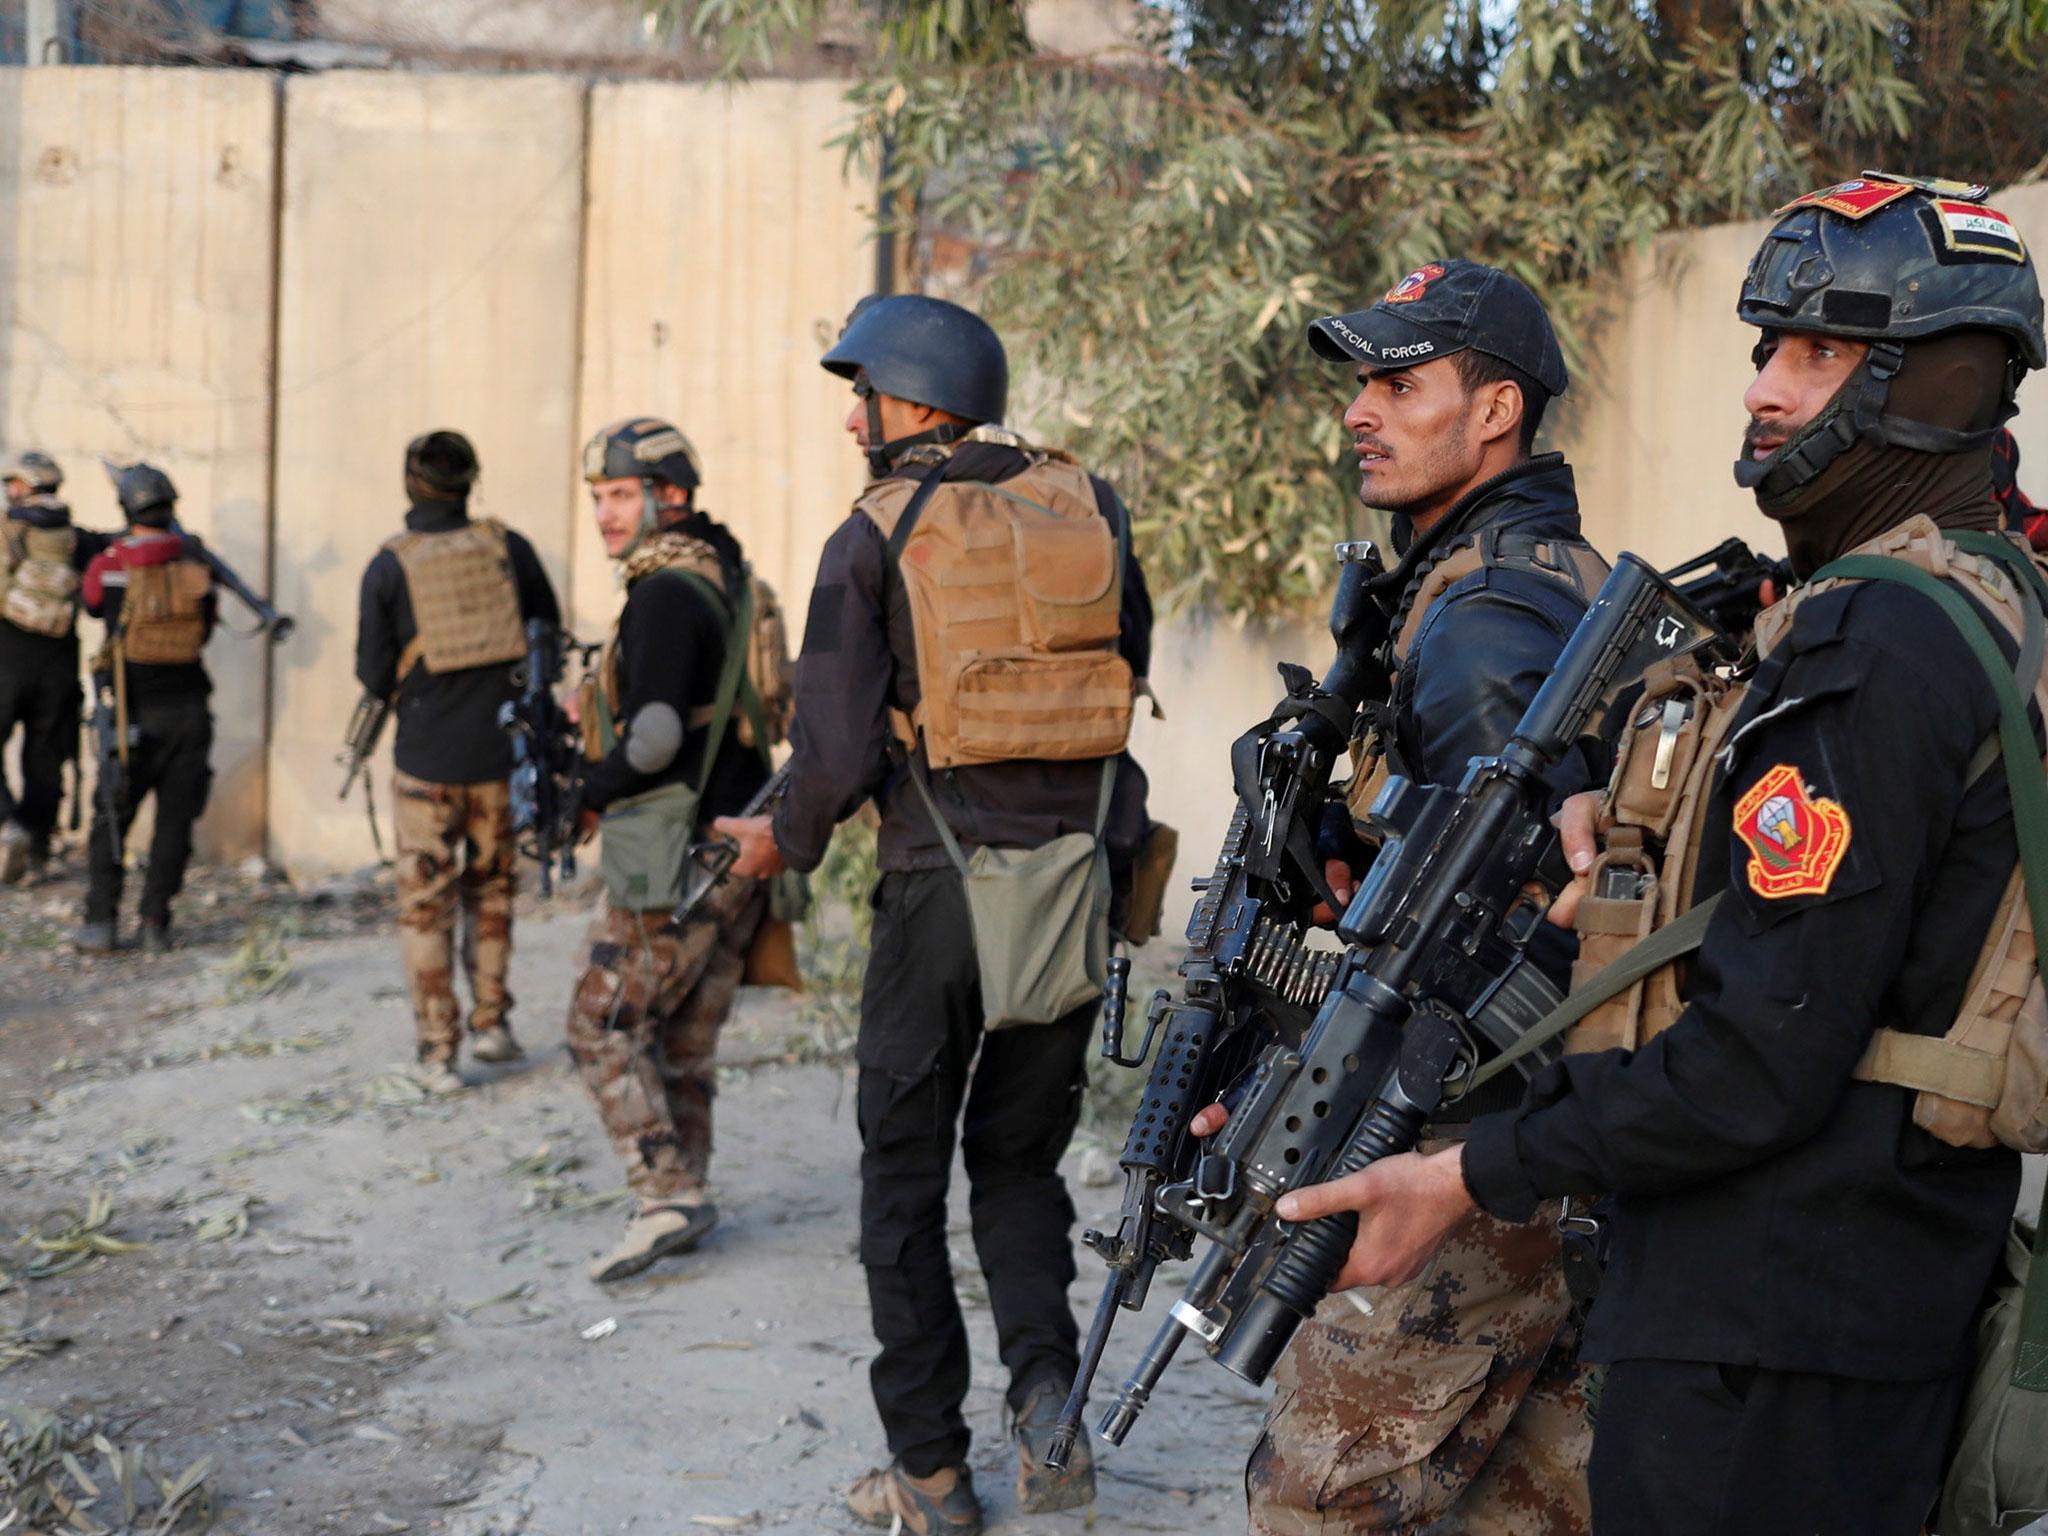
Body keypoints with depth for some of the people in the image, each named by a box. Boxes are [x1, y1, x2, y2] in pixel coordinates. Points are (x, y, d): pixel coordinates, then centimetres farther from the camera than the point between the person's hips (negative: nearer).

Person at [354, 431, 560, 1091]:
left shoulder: (388, 566, -7)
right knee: (491, 889, 19)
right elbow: (549, 634, 8)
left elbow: (374, 675, -5)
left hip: (426, 760, -2)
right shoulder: (507, 546, -1)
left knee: (425, 905, 5)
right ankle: (490, 1022, 19)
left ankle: (436, 1053, 3)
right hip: (501, 753, 2)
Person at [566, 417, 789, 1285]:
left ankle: (666, 1193, -6)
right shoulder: (729, 579, 14)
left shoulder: (667, 595, -16)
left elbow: (656, 739, -23)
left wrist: (590, 793, -6)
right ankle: (683, 1200, 19)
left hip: (675, 858, -9)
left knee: (604, 1025, -1)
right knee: (685, 1039, 14)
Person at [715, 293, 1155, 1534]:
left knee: (905, 1177, 10)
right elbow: (1133, 672, 12)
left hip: (943, 882, -4)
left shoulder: (875, 537, -5)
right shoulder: (1089, 506, 7)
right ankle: (1047, 1394, 0)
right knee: (1022, 1158, 20)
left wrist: (788, 842, 10)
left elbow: (842, 742, -9)